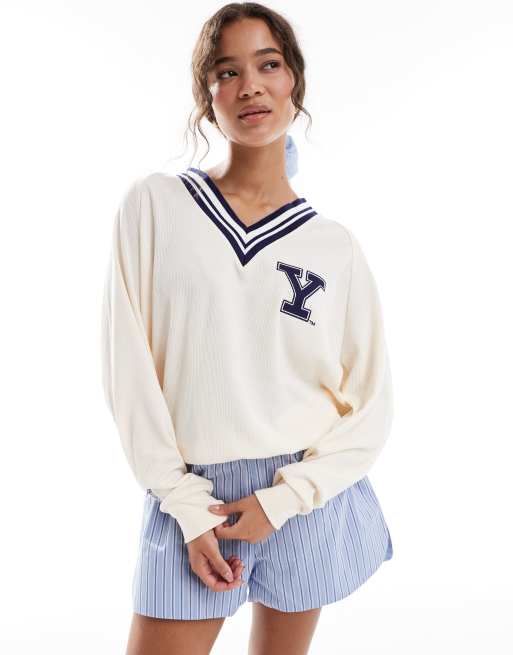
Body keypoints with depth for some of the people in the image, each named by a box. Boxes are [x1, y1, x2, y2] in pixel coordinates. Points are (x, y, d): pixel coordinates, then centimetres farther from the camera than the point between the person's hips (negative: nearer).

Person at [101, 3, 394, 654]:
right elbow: (128, 366, -7)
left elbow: (370, 404, 1)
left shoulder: (333, 245, 0)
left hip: (307, 498, 2)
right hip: (189, 497, -1)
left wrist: (281, 501, -10)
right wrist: (190, 507, -9)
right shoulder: (154, 204, -4)